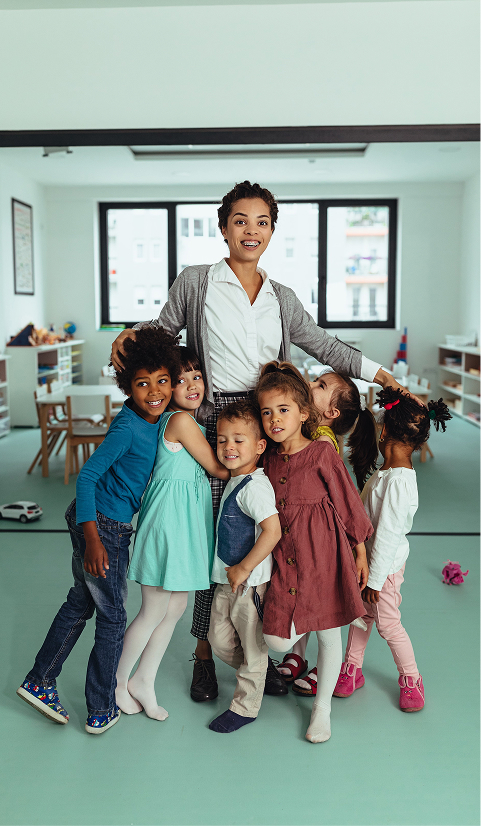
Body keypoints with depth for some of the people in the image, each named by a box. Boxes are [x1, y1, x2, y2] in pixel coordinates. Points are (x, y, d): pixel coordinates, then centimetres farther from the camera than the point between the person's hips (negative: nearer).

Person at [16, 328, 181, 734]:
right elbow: (87, 476, -24)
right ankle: (102, 711, 24)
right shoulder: (128, 428, -24)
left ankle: (39, 682, 37)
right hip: (103, 526, -9)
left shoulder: (155, 419, 0)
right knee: (112, 618, 7)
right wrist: (93, 540, -26)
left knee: (81, 602, 22)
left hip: (91, 519, 9)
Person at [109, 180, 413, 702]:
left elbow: (327, 348, 18)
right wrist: (131, 334, -6)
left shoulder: (282, 298, 14)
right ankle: (205, 651, 21)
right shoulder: (195, 283, 4)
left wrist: (387, 378, 14)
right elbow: (163, 331, 15)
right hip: (217, 422, -3)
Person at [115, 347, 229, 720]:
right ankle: (118, 681, 26)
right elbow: (219, 469, -11)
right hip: (170, 519, -9)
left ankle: (144, 682, 30)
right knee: (153, 613, 5)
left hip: (188, 521, 9)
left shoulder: (190, 421, 10)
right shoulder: (181, 421, -18)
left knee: (176, 608, 16)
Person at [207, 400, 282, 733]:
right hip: (227, 579, 9)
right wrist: (230, 571, 12)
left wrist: (243, 569, -22)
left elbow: (272, 531, -30)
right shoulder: (234, 480, 6)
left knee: (252, 646, 10)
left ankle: (245, 707, 27)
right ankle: (260, 673, 41)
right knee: (220, 640, 18)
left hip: (250, 581, -9)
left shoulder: (255, 486, -22)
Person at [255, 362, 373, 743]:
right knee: (277, 640, -2)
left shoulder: (322, 453, -10)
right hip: (285, 557, 4)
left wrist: (360, 552, 2)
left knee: (328, 634, 10)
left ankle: (322, 708, 31)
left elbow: (348, 502, -3)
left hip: (323, 555, -3)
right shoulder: (270, 458, 4)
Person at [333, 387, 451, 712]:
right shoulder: (390, 471, 2)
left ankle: (411, 678, 25)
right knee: (361, 613, 16)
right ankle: (352, 669, 31)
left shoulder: (397, 480, -29)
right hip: (370, 556, 8)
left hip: (386, 563, -8)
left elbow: (387, 533, -26)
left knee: (388, 624, 5)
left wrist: (375, 578, -20)